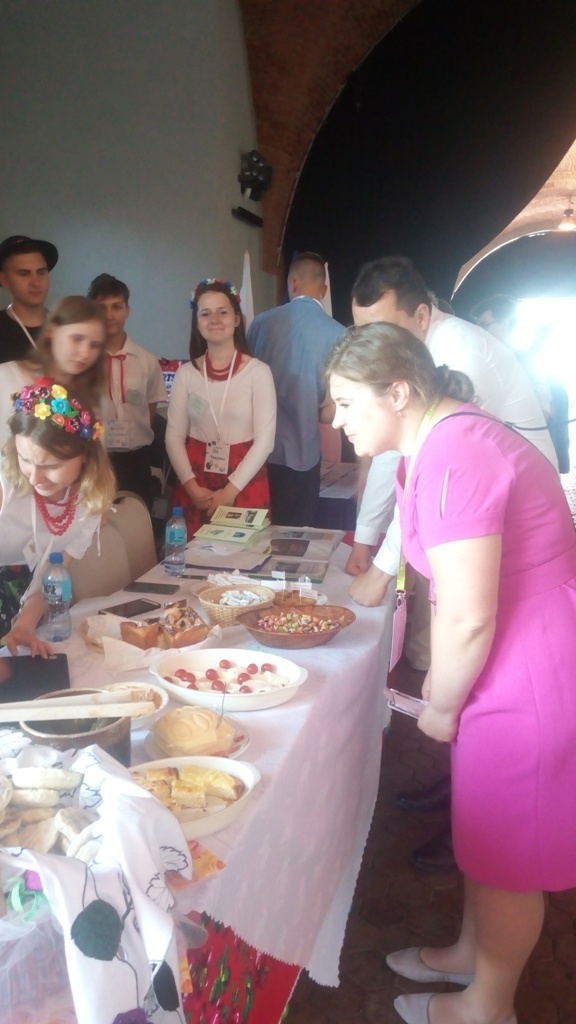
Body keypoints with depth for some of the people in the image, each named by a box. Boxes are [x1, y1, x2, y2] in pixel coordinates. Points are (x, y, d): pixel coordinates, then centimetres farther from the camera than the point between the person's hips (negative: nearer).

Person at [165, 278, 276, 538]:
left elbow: (265, 438, -8)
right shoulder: (186, 374, 3)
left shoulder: (258, 372, -5)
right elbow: (174, 437, 3)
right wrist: (191, 486, -10)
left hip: (244, 483, -2)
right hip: (196, 485, 2)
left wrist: (230, 490, -12)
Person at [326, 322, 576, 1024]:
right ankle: (469, 954, 49)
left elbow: (468, 617, -26)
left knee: (508, 853, 12)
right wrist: (439, 680, 11)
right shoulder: (440, 440, 5)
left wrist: (442, 707, -10)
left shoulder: (450, 455, -27)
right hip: (513, 668, 9)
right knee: (485, 828, 25)